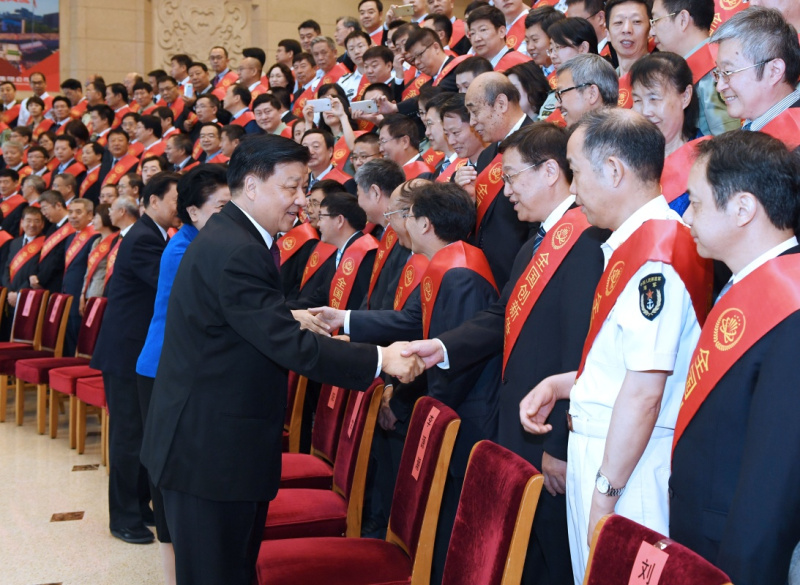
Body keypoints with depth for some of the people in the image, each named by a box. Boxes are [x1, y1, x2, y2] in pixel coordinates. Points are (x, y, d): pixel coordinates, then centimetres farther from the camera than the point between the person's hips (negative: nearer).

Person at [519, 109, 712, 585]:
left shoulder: (656, 253, -20)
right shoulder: (635, 243, 12)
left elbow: (644, 391, -23)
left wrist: (605, 493, -20)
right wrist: (560, 384, 8)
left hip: (629, 462, -10)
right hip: (598, 448, 10)